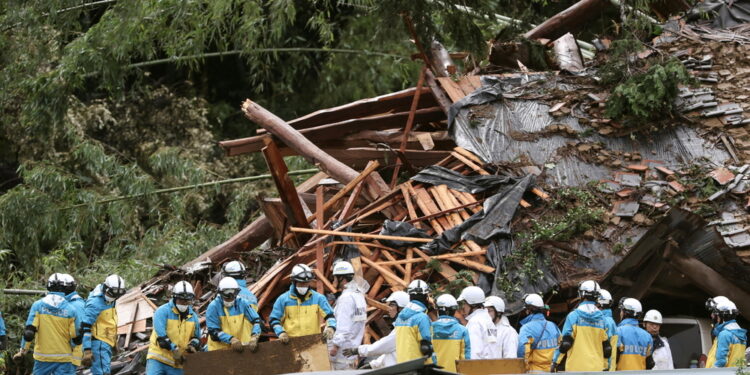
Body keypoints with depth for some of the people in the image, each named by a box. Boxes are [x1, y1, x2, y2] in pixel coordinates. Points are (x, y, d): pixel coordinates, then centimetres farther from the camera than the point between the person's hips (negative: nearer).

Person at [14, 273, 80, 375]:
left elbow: (29, 331, -8)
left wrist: (22, 351, 2)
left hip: (42, 356, 1)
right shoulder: (70, 309, -7)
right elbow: (76, 337, -3)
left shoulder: (38, 305, -5)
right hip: (63, 358, -1)